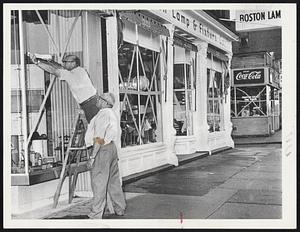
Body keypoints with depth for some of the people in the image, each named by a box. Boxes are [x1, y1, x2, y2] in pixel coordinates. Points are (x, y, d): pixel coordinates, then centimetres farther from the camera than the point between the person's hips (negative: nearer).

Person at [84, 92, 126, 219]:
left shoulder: (103, 114, -13)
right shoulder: (112, 113, 17)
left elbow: (99, 139, -20)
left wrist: (92, 157, -20)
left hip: (102, 149, -10)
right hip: (111, 147, 10)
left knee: (99, 183, -7)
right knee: (113, 181, 17)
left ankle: (96, 215, -5)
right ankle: (120, 209, 26)